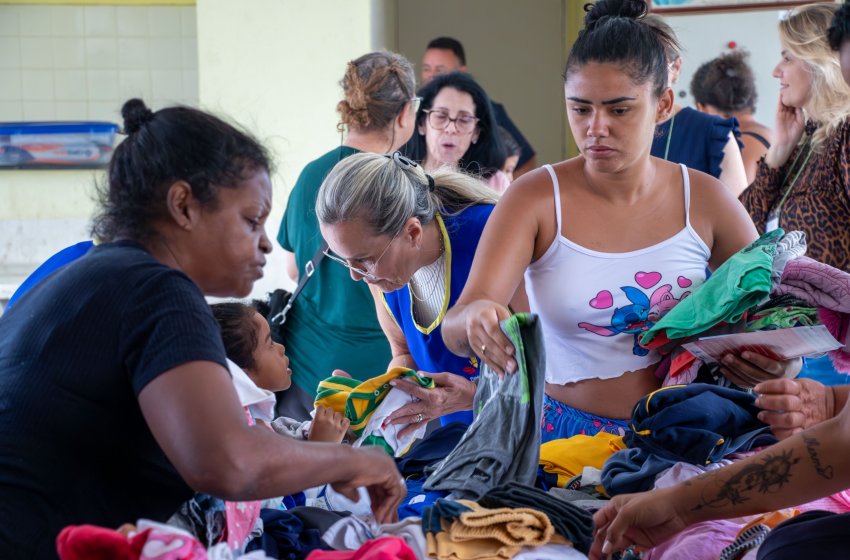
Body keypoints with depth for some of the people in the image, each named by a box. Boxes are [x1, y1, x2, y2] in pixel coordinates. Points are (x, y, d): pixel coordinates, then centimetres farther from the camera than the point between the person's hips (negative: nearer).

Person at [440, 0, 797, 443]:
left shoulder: (705, 202, 2)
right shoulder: (535, 199, -3)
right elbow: (455, 331, -12)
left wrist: (769, 363, -9)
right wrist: (475, 322, -37)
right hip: (567, 435, 3)